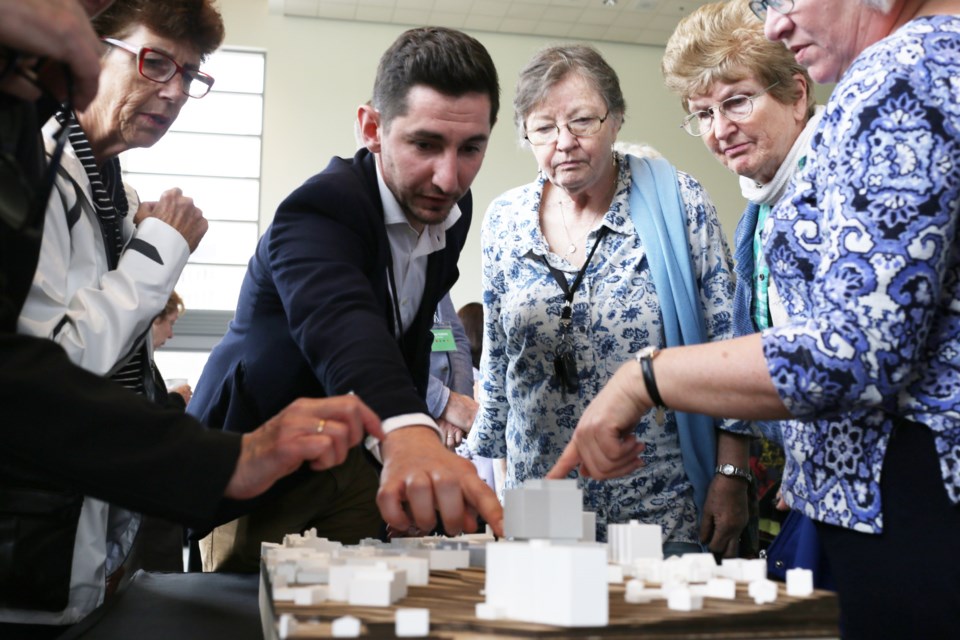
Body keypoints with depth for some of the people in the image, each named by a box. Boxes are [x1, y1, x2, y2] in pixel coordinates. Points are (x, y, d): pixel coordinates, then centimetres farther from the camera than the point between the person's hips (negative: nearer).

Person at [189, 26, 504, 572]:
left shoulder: (454, 210, -5)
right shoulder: (318, 210, -29)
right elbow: (339, 321, -50)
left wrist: (412, 436, 11)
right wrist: (408, 432, -68)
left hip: (354, 454, 6)